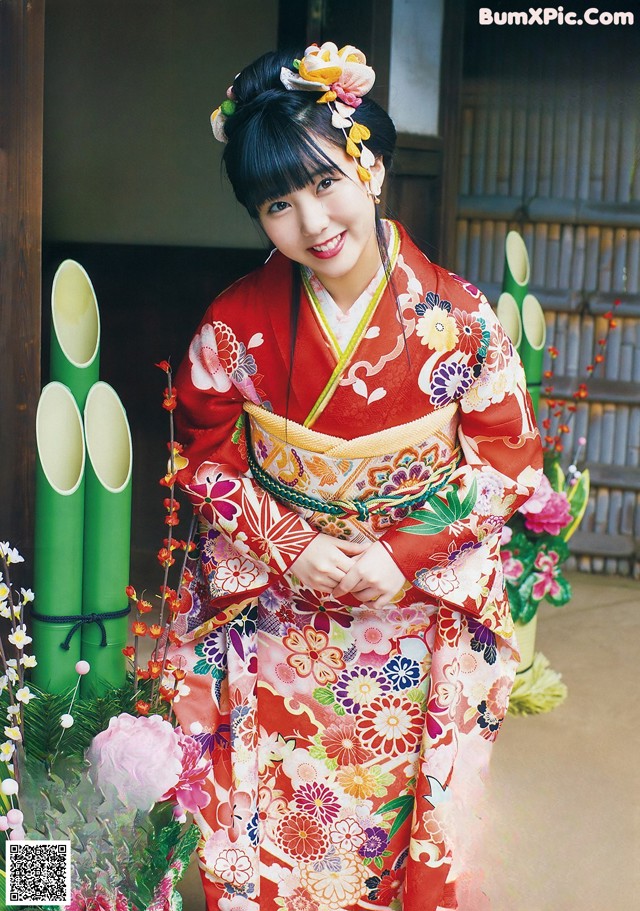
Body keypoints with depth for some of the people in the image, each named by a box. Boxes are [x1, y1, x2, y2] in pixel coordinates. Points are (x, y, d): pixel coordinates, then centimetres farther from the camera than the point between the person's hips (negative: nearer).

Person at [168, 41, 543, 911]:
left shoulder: (459, 317, -12)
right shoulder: (237, 324, -10)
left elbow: (506, 456, -6)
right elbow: (206, 458, 0)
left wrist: (407, 559, -16)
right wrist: (288, 549, -14)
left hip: (417, 632, 0)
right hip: (275, 633, 1)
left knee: (404, 823, 14)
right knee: (271, 833, 11)